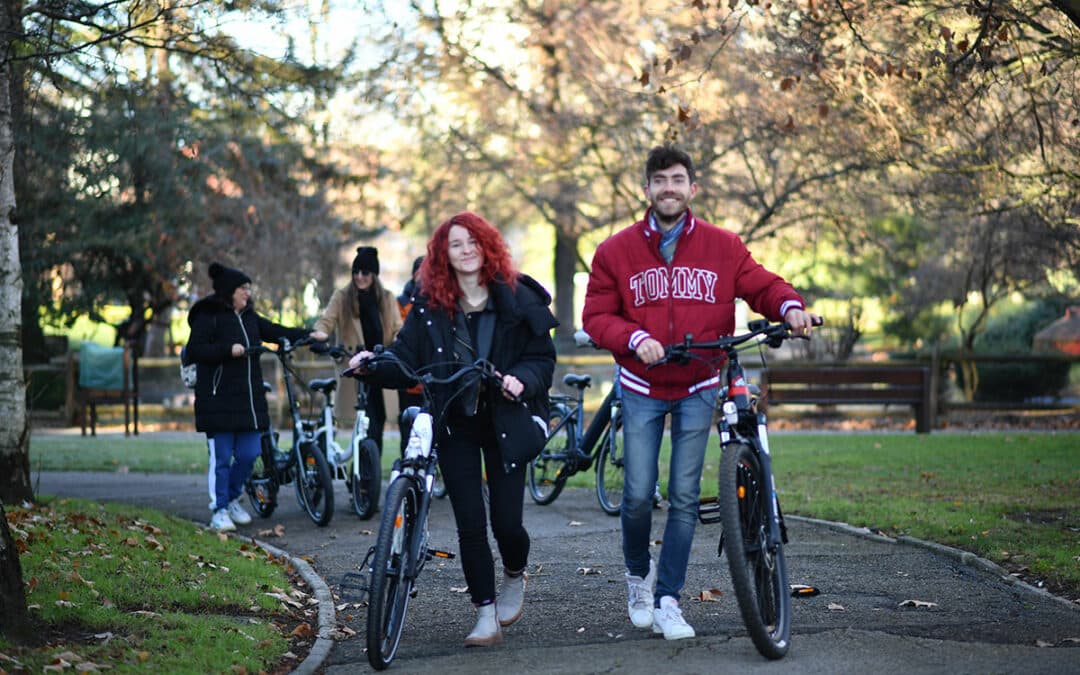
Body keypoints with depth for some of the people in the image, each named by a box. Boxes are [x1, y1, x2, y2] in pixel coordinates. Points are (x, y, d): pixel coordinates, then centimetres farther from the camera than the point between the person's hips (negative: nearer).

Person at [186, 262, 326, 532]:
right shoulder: (209, 317, -5)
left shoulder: (249, 317, 17)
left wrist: (308, 335, 2)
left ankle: (232, 499, 26)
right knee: (221, 457, -3)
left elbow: (276, 332, 15)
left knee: (249, 454, 5)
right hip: (218, 400, -7)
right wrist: (228, 350, -21)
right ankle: (219, 510, 7)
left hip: (248, 398, 7)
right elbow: (194, 350, -13)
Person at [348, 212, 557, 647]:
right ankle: (486, 615, 9)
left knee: (507, 523, -3)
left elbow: (543, 357, -1)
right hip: (454, 425, 1)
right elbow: (405, 360, -3)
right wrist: (373, 364, -23)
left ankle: (514, 575, 32)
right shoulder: (430, 307, 2)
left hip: (503, 422, -1)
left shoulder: (518, 299, -2)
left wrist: (523, 379, -21)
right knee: (470, 525, -2)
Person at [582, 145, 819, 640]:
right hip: (642, 389, -1)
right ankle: (639, 574, 24)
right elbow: (596, 317, -3)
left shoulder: (722, 247, -1)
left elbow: (760, 284, 0)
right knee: (638, 495, -5)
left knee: (684, 497, 0)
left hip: (697, 389, 1)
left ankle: (667, 601, 8)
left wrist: (789, 305, -22)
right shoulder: (616, 251, -2)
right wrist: (635, 339, -21)